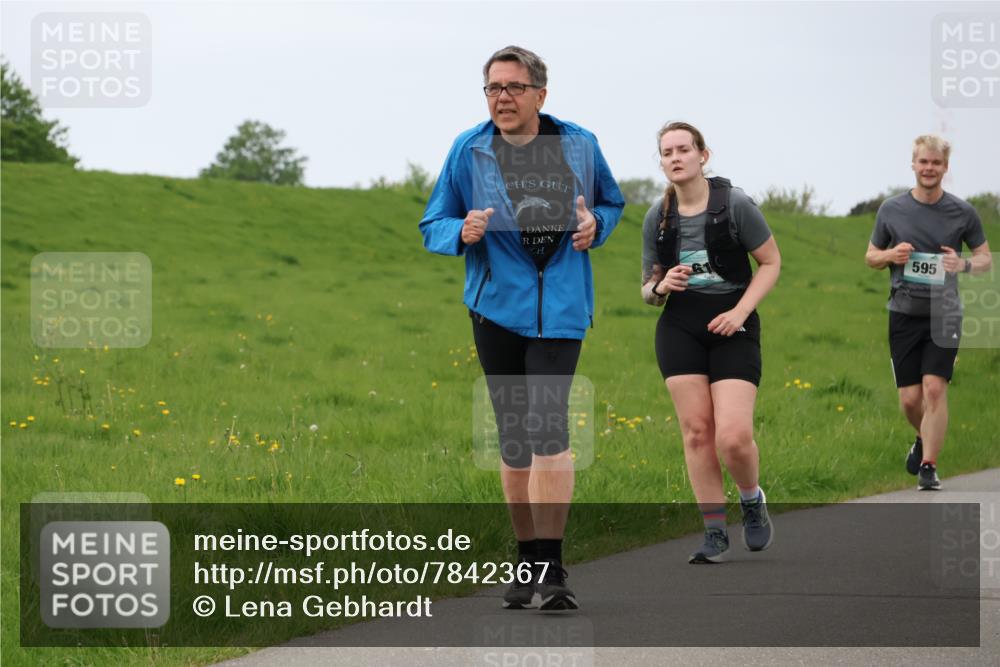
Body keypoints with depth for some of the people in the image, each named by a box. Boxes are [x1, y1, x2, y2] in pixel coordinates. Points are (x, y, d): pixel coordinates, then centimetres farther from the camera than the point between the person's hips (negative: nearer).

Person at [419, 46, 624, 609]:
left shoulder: (578, 145, 2)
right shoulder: (468, 151, 1)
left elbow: (613, 202, 19)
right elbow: (433, 226, 6)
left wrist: (595, 225, -4)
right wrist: (462, 232, -17)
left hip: (560, 305, -2)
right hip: (497, 304, 2)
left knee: (549, 426, -16)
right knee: (513, 435, 7)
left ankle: (552, 569, -14)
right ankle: (528, 564, 20)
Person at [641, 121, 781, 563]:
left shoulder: (734, 203, -6)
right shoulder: (658, 217, 6)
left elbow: (771, 262, 1)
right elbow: (648, 290, 14)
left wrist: (740, 311, -11)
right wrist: (661, 285, -11)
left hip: (733, 328, -3)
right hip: (680, 328, 3)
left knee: (734, 437, -14)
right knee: (696, 431, -4)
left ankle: (752, 501, 18)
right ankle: (715, 533, 5)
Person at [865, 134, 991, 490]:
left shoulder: (963, 212, 0)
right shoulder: (891, 209, 2)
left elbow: (986, 257, 9)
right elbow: (871, 256, 13)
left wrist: (965, 264, -14)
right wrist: (891, 255, -10)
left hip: (944, 314, -1)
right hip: (904, 313, 1)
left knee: (934, 389, -14)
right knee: (910, 398, 1)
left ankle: (928, 466, -5)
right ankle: (924, 439, 33)